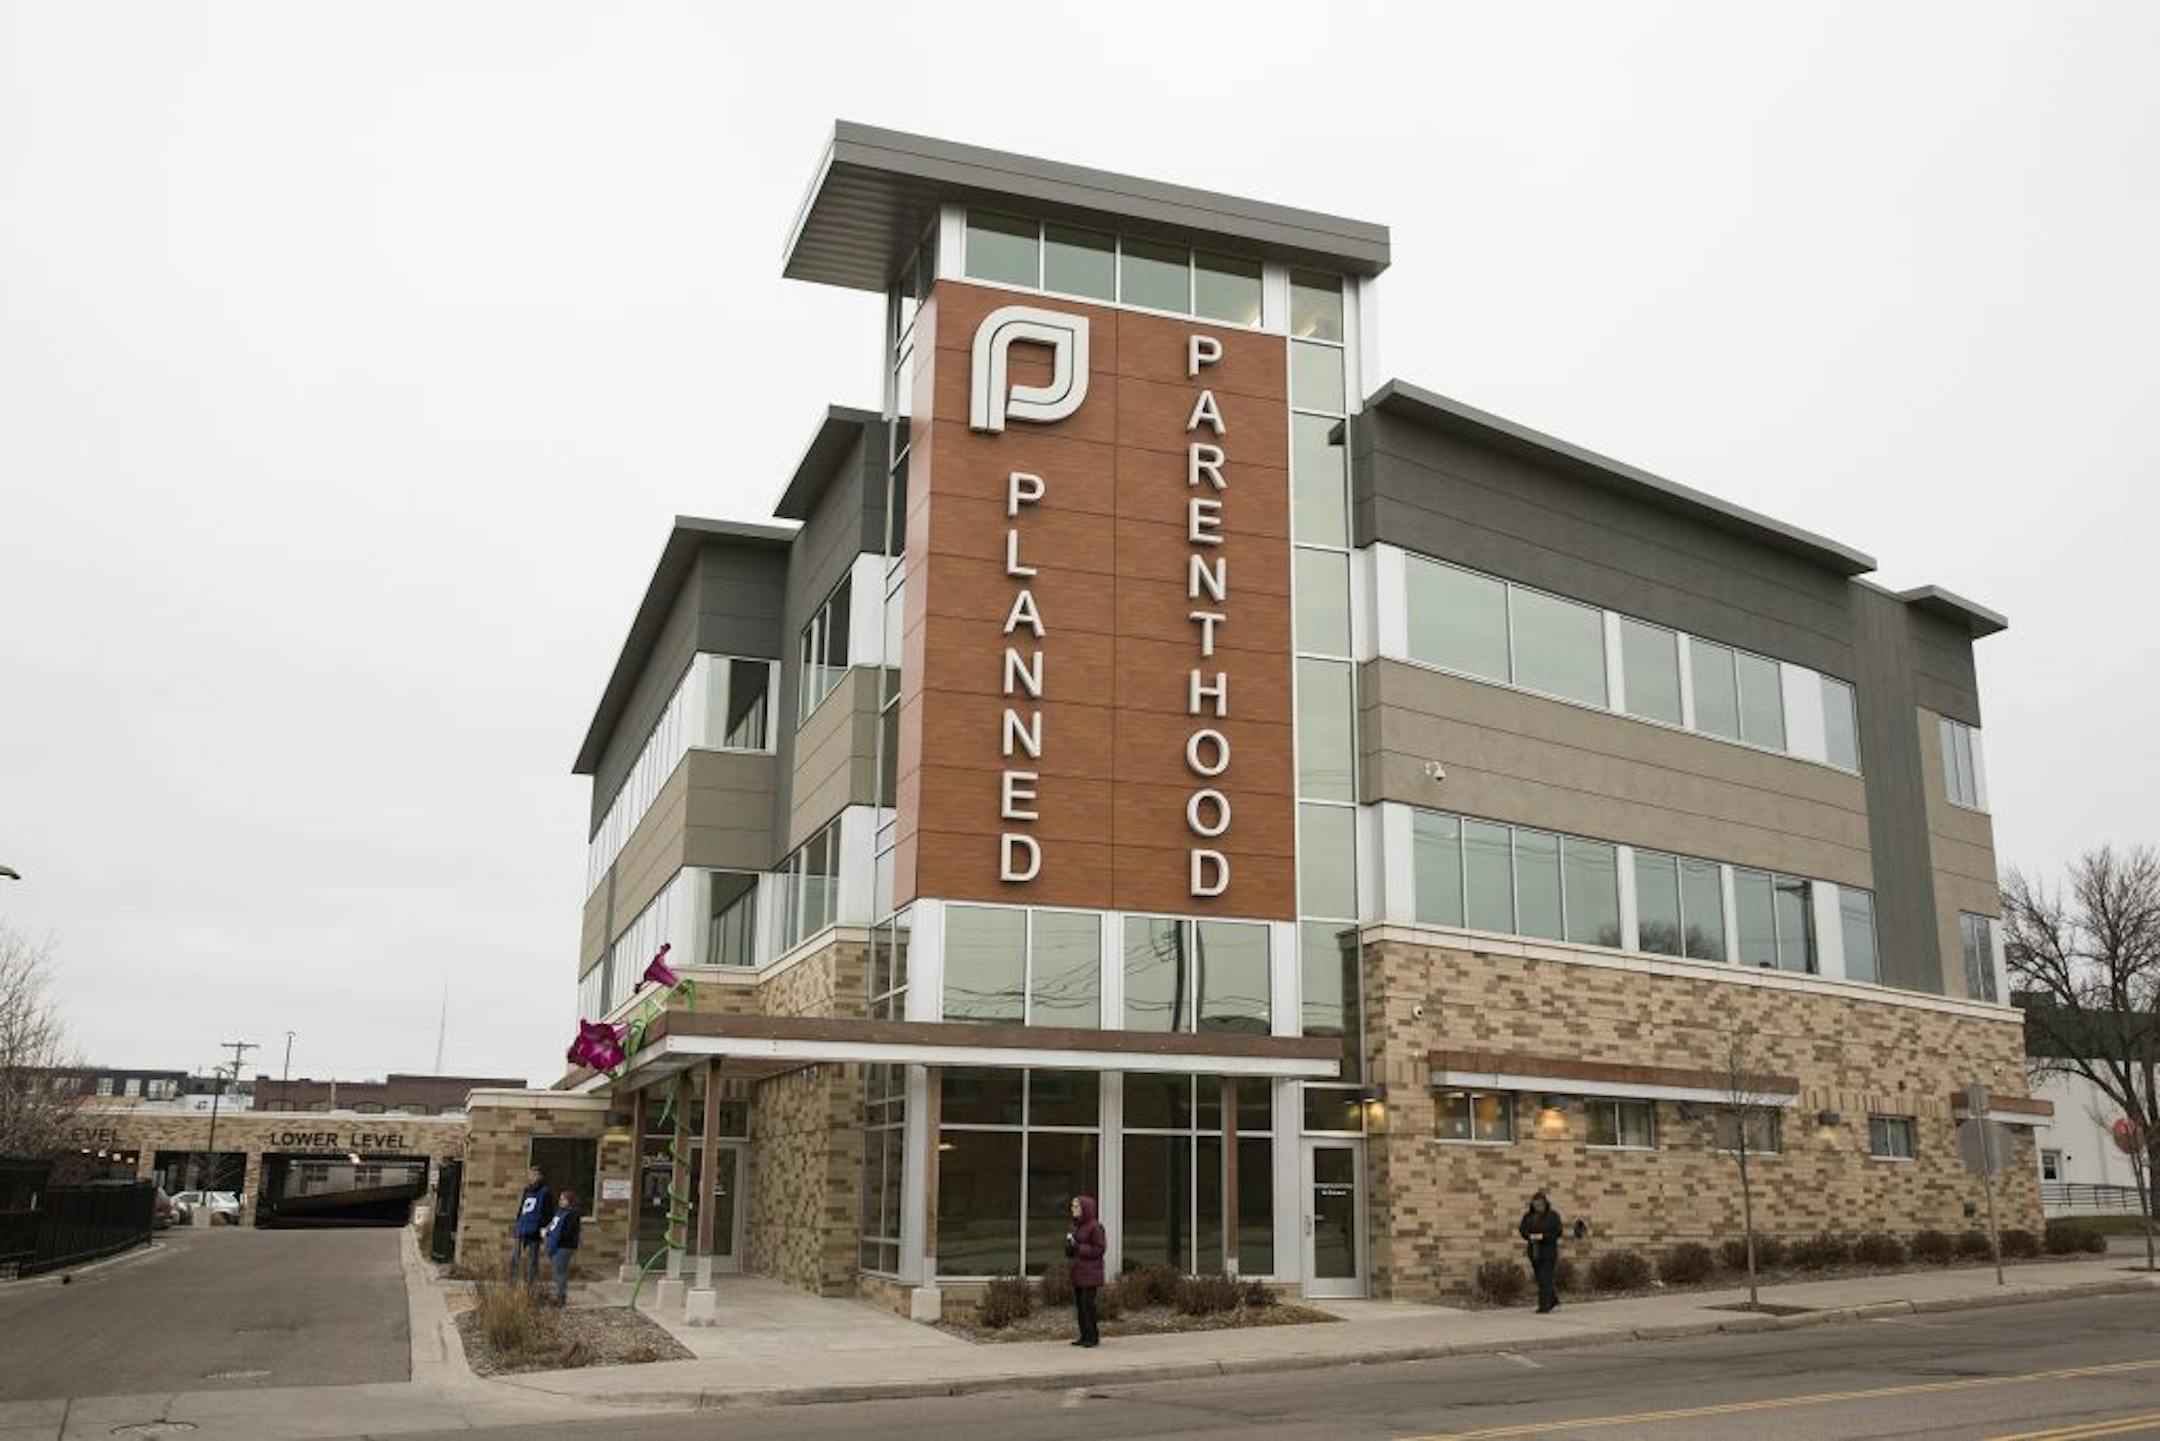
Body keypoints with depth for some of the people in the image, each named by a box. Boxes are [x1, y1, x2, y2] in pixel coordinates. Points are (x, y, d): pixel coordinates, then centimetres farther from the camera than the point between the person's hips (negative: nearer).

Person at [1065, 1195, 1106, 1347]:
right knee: (1079, 1304, 8)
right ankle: (1085, 1336, 15)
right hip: (1077, 1272, 8)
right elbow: (1069, 1251, 22)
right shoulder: (1073, 1227, 14)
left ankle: (1093, 1337, -3)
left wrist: (1078, 1248, -18)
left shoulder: (1095, 1227, -11)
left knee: (1087, 1303, -10)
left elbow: (1099, 1249, -14)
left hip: (1090, 1273, -8)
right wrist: (1069, 1247, -2)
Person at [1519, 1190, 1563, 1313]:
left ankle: (1544, 1305, -6)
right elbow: (1523, 1230, 2)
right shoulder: (1528, 1216, 8)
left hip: (1548, 1250, -5)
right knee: (1540, 1277, 11)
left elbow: (1557, 1232, -8)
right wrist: (1530, 1236, -18)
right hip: (1534, 1251, 5)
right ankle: (1554, 1298, 30)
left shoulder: (1553, 1216, -3)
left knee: (1545, 1278, -9)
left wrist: (1543, 1236, -19)